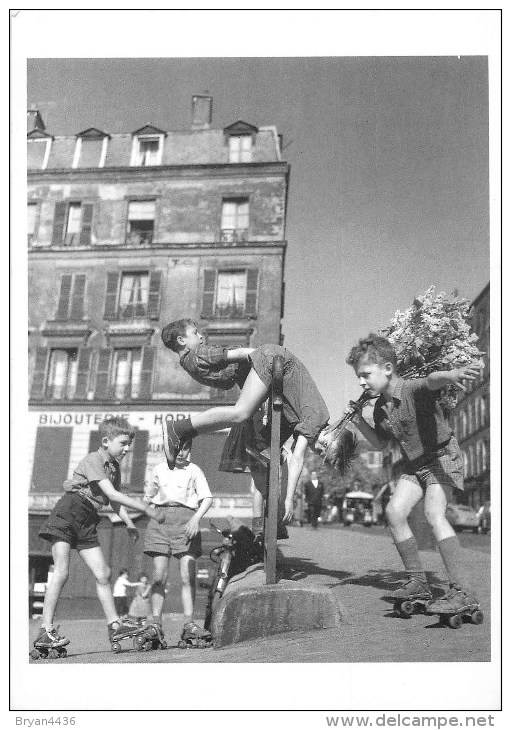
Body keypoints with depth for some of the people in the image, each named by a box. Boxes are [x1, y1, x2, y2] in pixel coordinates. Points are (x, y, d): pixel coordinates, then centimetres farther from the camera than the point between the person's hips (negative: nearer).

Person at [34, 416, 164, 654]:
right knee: (61, 573, -11)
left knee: (103, 574, 4)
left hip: (87, 522, 8)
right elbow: (111, 494, -22)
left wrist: (129, 524, 6)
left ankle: (115, 626, 9)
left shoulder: (114, 467, 14)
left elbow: (114, 502, 20)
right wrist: (145, 508, -21)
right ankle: (46, 632, -5)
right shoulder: (93, 460, -13)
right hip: (67, 514, -8)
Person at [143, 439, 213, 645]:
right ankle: (155, 622, 1)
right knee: (159, 576, -3)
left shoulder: (194, 470, 6)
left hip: (185, 520, -2)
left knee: (188, 576, -8)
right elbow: (149, 496, 30)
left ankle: (189, 624, -6)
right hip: (160, 518, 2)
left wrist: (196, 519, -16)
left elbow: (207, 498, -1)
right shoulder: (159, 469, 16)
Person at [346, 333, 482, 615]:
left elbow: (432, 380, -50)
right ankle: (417, 581, 8)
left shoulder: (414, 389, -25)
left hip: (443, 457, -8)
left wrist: (450, 374, -74)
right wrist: (359, 421, -3)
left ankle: (462, 591, -21)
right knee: (394, 511, -6)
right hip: (414, 464, 8)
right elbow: (380, 443, 14)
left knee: (433, 513, -25)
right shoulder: (380, 408, 0)